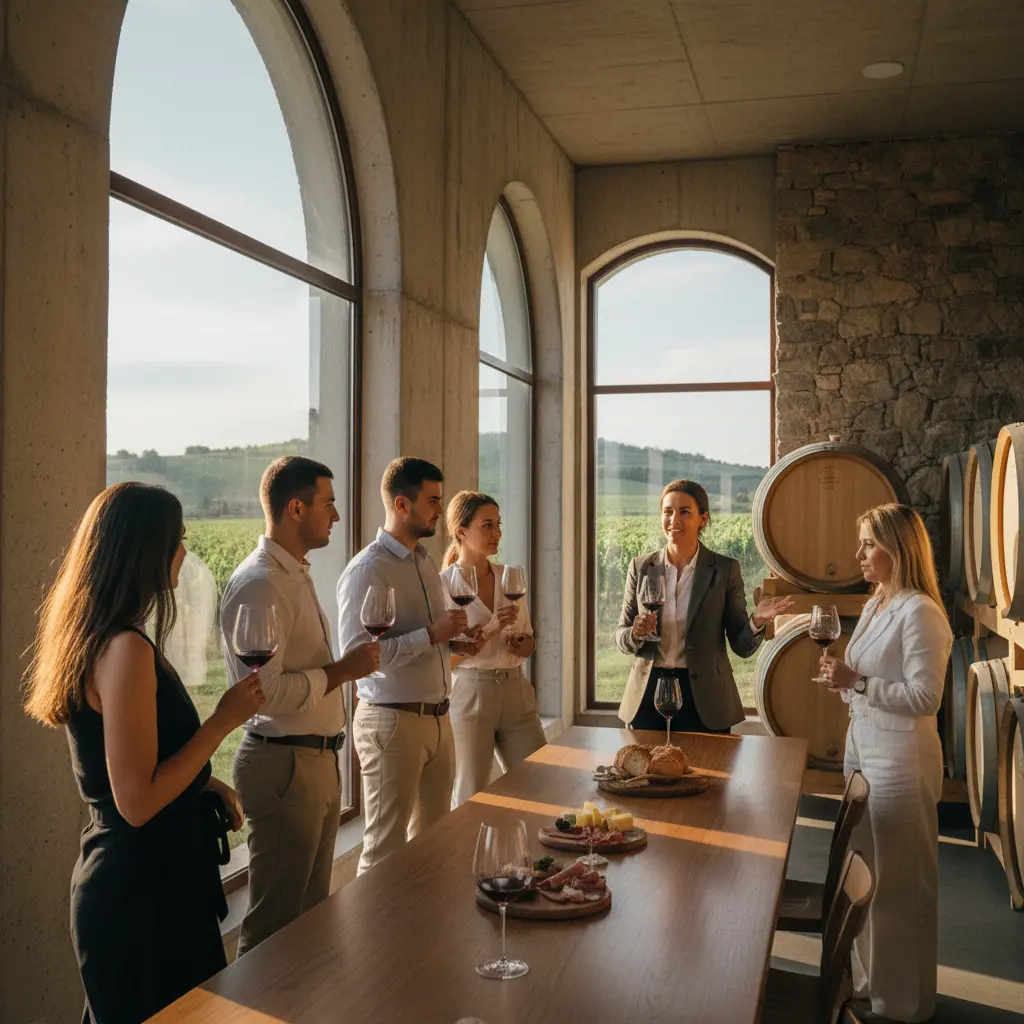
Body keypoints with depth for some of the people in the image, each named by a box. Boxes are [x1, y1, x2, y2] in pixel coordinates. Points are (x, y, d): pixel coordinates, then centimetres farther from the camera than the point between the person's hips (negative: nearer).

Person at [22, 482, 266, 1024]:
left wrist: (204, 783, 10)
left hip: (121, 874, 10)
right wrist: (224, 719, -19)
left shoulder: (94, 636, 6)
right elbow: (137, 802, -25)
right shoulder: (126, 648, -24)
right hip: (144, 895, -10)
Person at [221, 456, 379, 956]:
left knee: (313, 912, 19)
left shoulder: (296, 574, 14)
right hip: (283, 764, -10)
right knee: (277, 922, 2)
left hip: (317, 760, 10)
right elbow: (264, 692, -26)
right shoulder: (259, 585, -19)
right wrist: (342, 671, -17)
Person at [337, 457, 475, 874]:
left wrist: (454, 641, 4)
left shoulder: (427, 562, 14)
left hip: (437, 718, 8)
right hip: (392, 722, -8)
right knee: (386, 848, 3)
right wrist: (431, 635, -24)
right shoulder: (367, 570, -14)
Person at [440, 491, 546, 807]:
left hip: (516, 692, 5)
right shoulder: (443, 585, -6)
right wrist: (490, 629, -18)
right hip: (469, 695, -5)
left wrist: (523, 645, -3)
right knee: (470, 802, 2)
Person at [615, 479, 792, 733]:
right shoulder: (641, 567, 3)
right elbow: (621, 638, 7)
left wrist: (756, 622, -21)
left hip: (703, 697, -2)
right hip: (647, 695, 2)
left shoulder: (725, 569, -2)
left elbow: (742, 646, -1)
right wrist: (636, 634, -15)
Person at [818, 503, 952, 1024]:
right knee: (866, 872, 19)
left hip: (900, 760, -9)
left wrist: (857, 682, -23)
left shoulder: (920, 613, -18)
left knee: (898, 883, 4)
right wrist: (842, 678, 2)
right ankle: (870, 979, 34)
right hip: (863, 748, 9)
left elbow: (925, 697, -22)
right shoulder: (875, 606, 10)